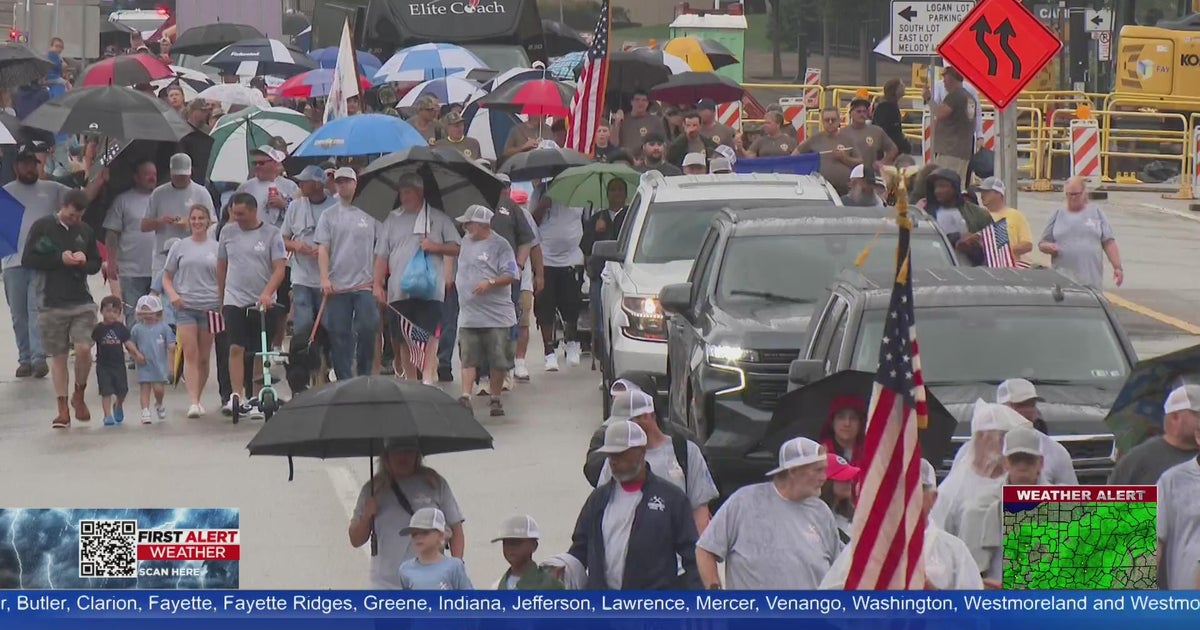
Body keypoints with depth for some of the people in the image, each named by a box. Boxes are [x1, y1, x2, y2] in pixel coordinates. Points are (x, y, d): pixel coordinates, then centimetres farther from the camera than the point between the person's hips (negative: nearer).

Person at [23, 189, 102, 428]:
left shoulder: (86, 231, 8)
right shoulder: (42, 227, -2)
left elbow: (96, 265, 15)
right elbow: (27, 260, -5)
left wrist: (84, 262, -9)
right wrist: (60, 259, -15)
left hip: (82, 301, 2)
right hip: (52, 303, -1)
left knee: (84, 349, -14)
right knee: (58, 356, 3)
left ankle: (79, 396, 10)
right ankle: (63, 410, 9)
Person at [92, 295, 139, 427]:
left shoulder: (120, 328, 1)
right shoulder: (99, 329, -6)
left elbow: (128, 343, 5)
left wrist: (136, 354, -5)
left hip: (119, 364, 3)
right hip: (103, 365, -3)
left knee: (122, 391, 10)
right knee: (106, 391, -5)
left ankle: (118, 405, 40)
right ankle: (107, 415, 0)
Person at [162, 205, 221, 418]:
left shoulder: (216, 248, 7)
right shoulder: (180, 247, 7)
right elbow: (167, 277, 11)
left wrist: (224, 304, -1)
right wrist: (172, 294, -8)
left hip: (209, 307, 1)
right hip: (185, 306, -1)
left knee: (203, 357, 7)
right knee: (190, 354, -11)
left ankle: (198, 399, 20)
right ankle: (193, 402, -17)